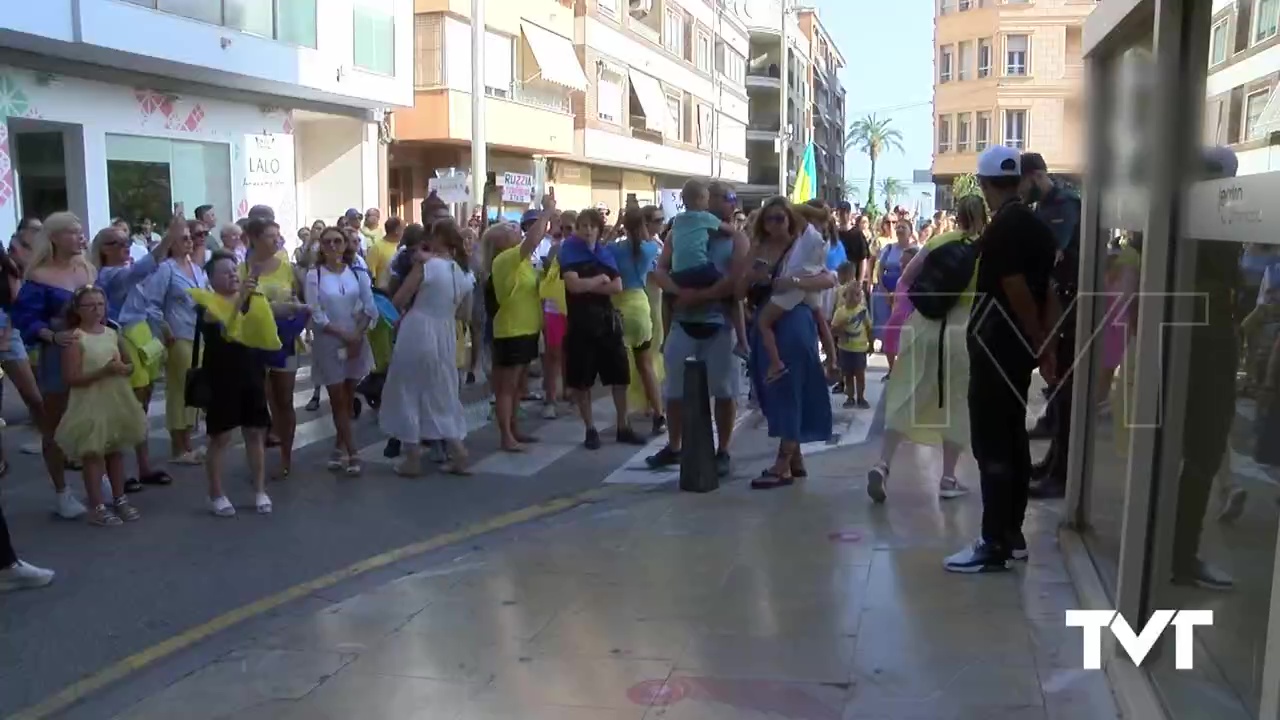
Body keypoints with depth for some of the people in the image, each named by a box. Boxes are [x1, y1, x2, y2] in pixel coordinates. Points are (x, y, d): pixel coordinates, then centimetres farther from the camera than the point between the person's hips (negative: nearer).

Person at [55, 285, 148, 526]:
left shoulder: (112, 334, 6)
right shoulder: (75, 338, -11)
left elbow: (129, 365, 17)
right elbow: (72, 378, -17)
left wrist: (124, 369, -7)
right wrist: (104, 371, -24)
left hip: (117, 401, 6)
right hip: (90, 404, -6)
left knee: (115, 451, 14)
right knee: (93, 453, 1)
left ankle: (119, 499, 24)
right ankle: (97, 506, 7)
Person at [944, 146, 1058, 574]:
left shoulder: (1001, 229, -17)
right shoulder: (1036, 225, 10)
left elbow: (1018, 293, -18)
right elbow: (1047, 290, 11)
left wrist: (1039, 344, -7)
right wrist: (1047, 346, 12)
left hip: (995, 348, -9)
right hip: (1019, 347, 9)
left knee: (991, 445, -6)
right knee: (1013, 439, 14)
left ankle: (994, 545, -2)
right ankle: (1012, 534, 22)